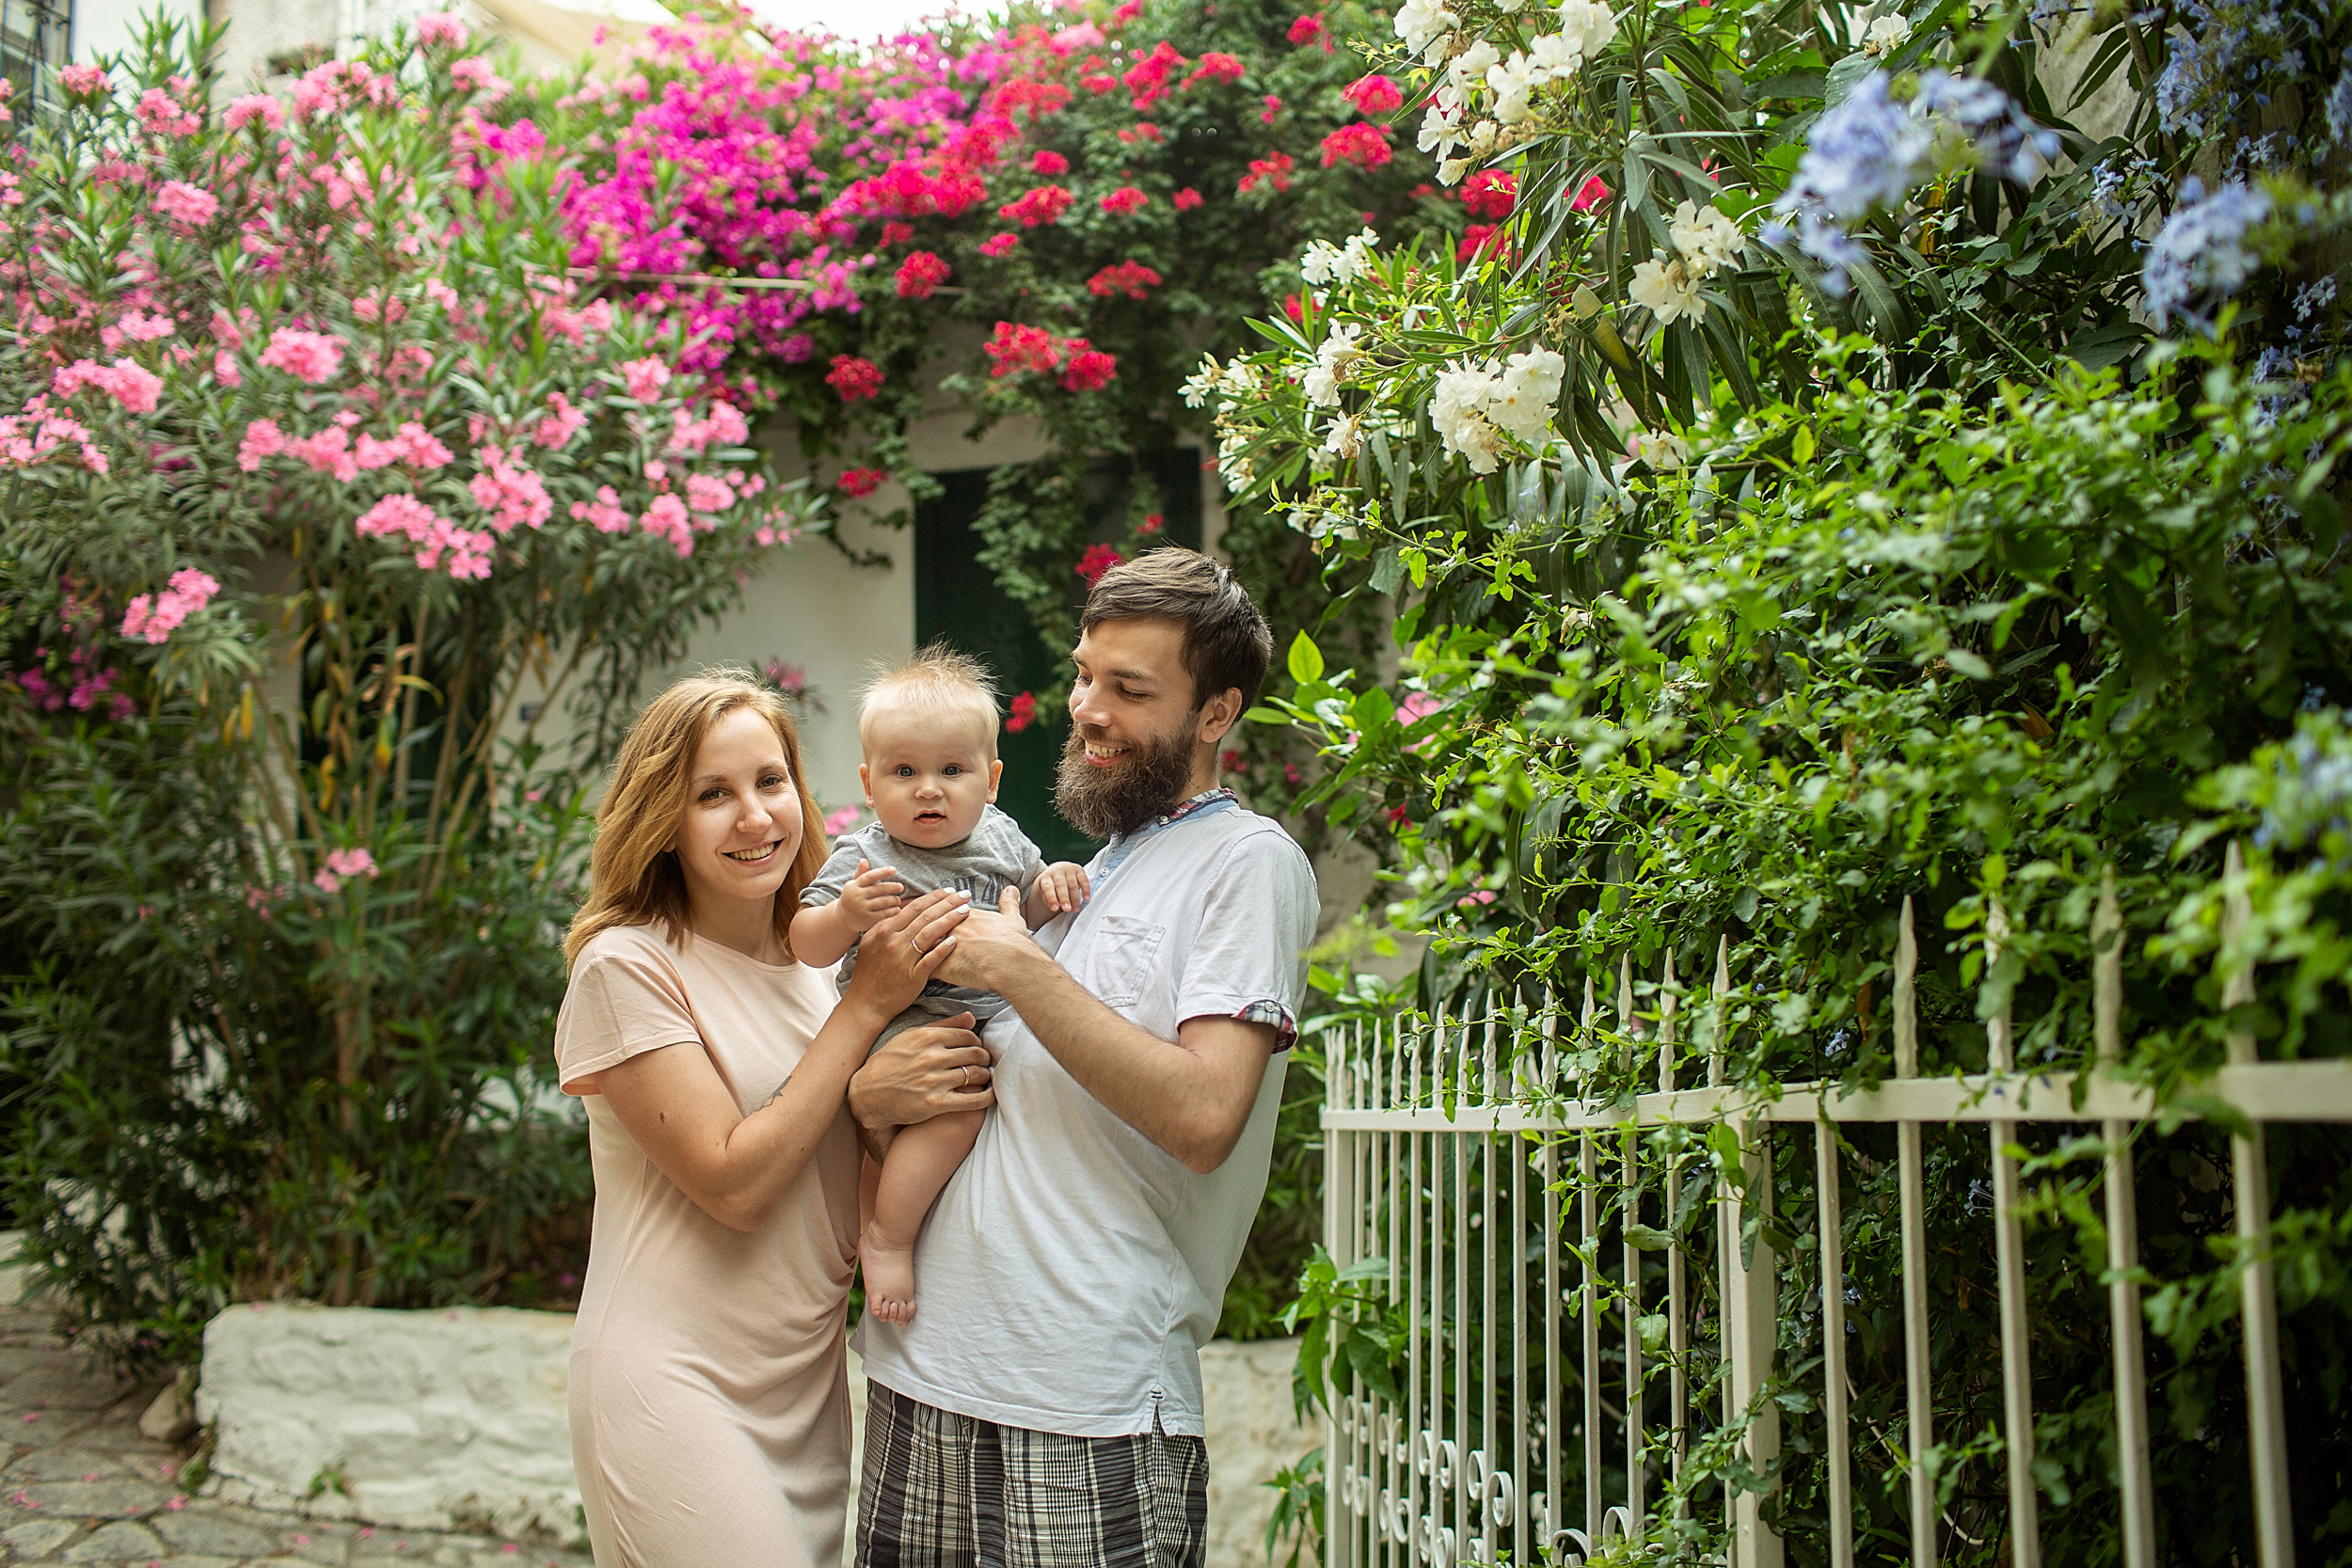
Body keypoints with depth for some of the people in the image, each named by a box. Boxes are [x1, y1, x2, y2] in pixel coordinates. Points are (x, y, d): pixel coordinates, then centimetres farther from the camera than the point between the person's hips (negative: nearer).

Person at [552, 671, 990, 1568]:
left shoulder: (814, 961, 8)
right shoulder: (626, 968, -11)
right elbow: (732, 1183, -17)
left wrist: (871, 1101, -12)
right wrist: (868, 1004, -15)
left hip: (809, 1385, 6)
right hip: (676, 1389, -6)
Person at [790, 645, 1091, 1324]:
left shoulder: (999, 836, 4)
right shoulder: (865, 856, -11)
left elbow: (1026, 909, 19)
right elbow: (806, 944, -11)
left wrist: (1051, 886, -3)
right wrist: (847, 915, -32)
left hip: (992, 1014, 7)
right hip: (904, 1026, -7)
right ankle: (887, 1236, -12)